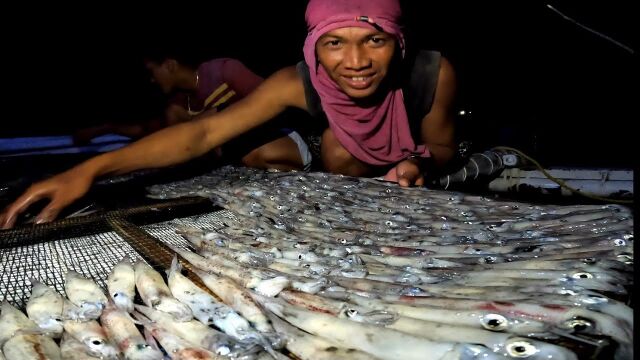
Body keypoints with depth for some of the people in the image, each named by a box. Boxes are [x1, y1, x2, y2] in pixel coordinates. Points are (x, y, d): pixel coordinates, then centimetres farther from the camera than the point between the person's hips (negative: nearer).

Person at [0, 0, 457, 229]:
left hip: (420, 157, 0)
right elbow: (203, 133, -40)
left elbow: (441, 146, -17)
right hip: (361, 161, 1)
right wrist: (91, 168, -51)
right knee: (337, 146, -27)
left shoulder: (433, 73, -36)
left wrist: (419, 162, -44)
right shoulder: (298, 82, -35)